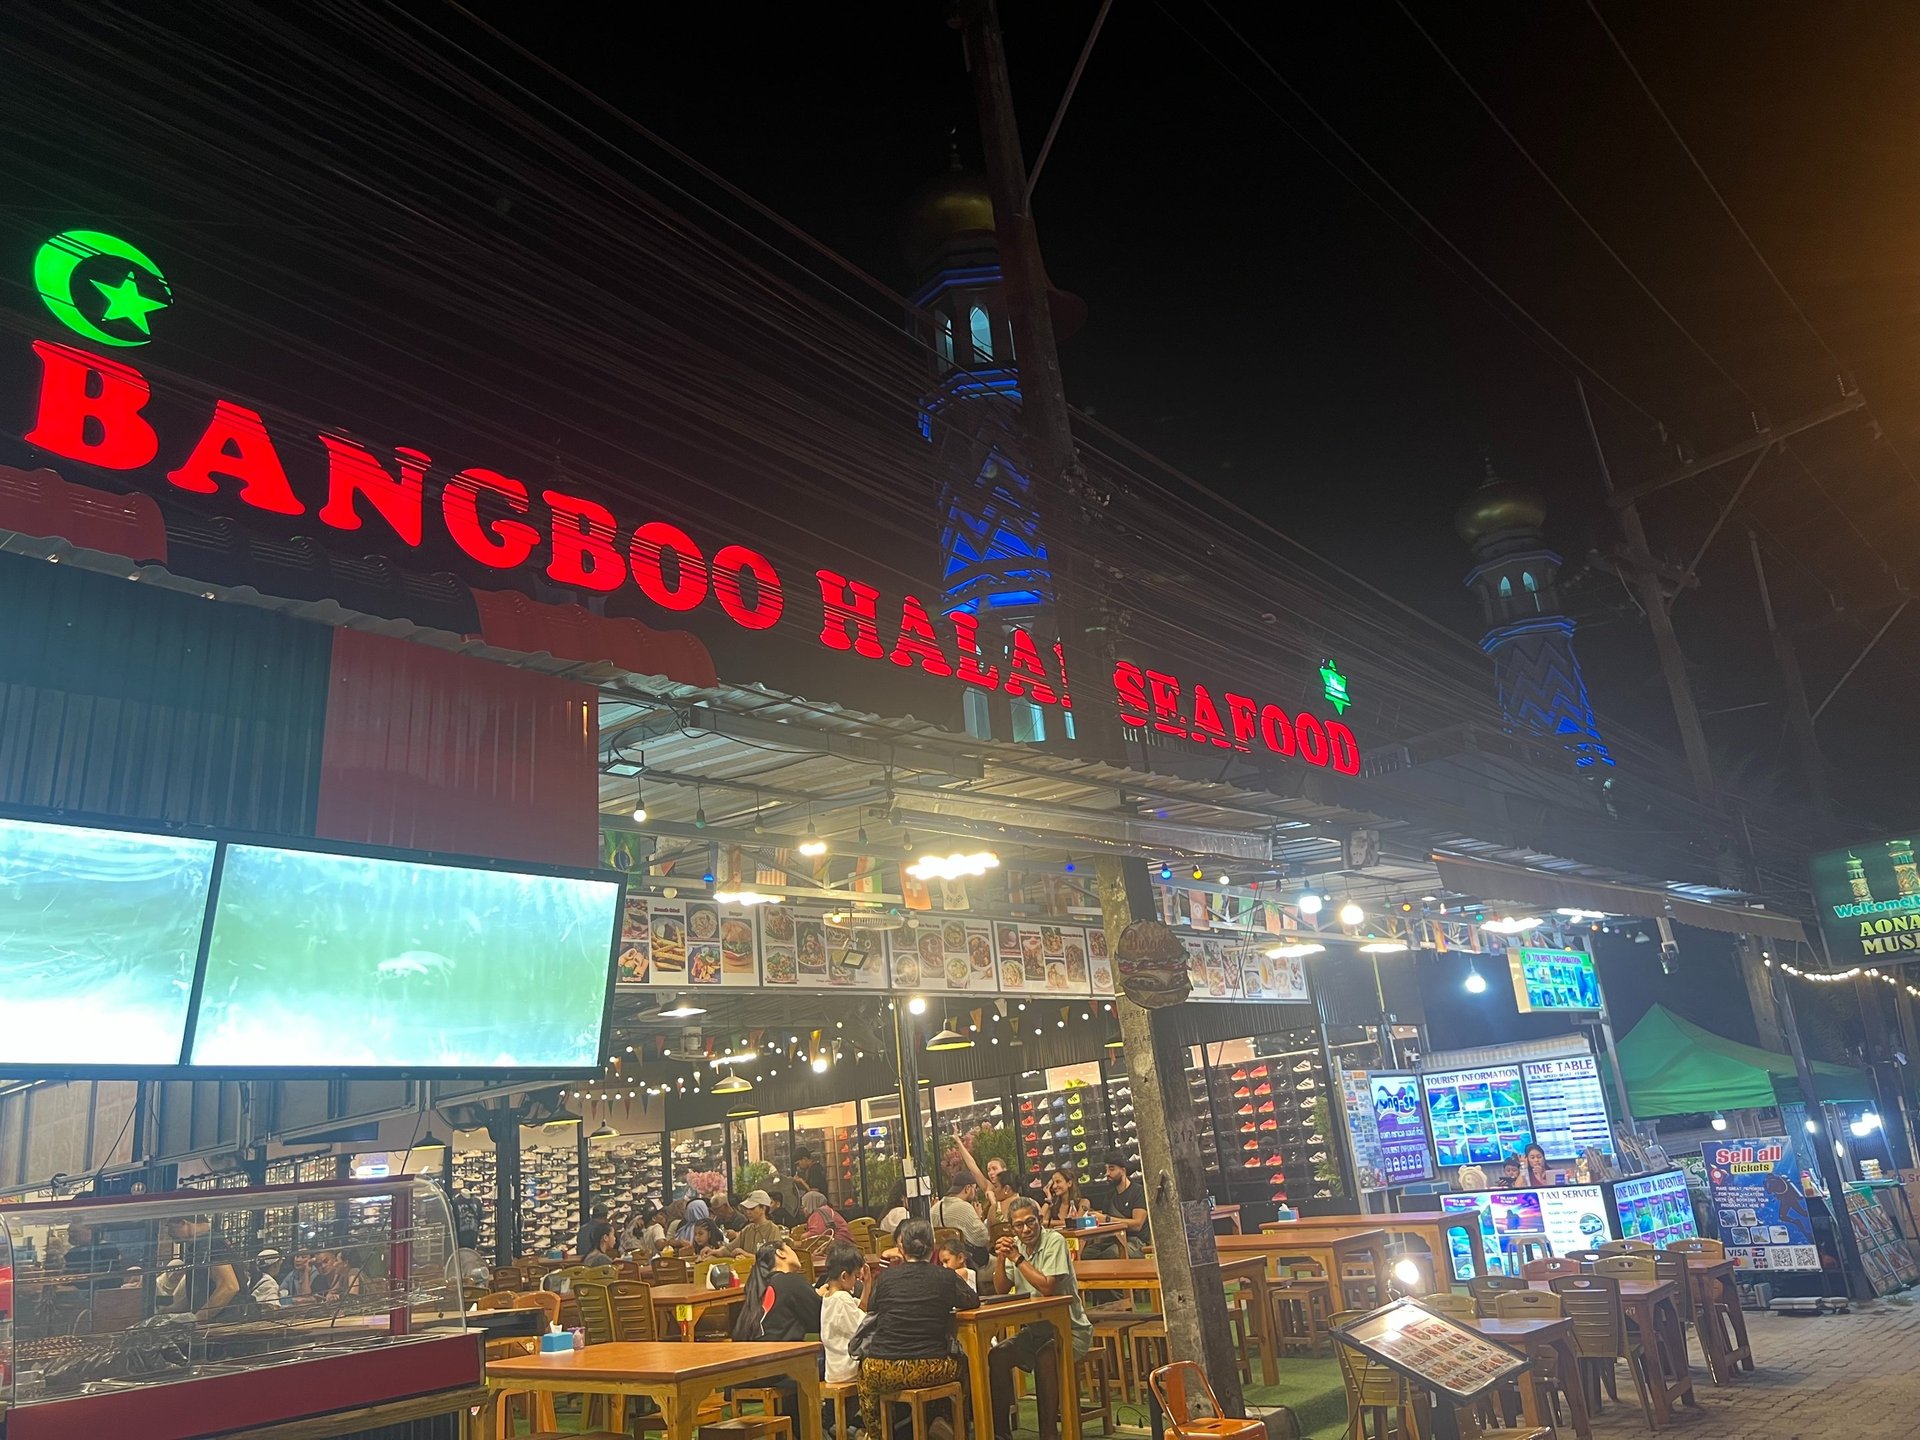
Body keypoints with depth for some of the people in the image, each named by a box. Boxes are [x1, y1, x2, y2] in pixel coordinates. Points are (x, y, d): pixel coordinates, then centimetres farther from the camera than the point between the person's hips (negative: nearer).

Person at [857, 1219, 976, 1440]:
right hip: (930, 1370, -1)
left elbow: (868, 1308, 18)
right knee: (961, 1364, 31)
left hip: (882, 1372, 1)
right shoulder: (945, 1277, -3)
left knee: (865, 1372, 35)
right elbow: (973, 1301, 14)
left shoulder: (885, 1276, 0)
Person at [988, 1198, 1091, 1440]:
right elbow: (1001, 1290, 2)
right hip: (1036, 1328, 6)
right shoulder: (1016, 1246, 3)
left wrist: (1017, 1258, -21)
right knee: (997, 1356, -15)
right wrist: (1000, 1258, -14)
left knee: (1045, 1358, -34)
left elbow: (1047, 1287, -24)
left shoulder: (1055, 1241, -16)